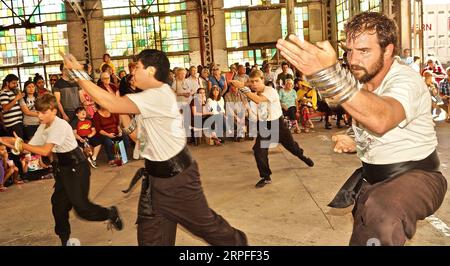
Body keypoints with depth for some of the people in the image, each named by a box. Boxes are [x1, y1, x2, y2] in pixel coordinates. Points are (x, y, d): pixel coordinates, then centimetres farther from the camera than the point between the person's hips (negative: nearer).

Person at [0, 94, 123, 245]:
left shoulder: (60, 125, -22)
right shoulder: (42, 127, 4)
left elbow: (45, 151, -28)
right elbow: (29, 148, 2)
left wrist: (20, 144, -21)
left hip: (77, 167, -9)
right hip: (63, 168, 9)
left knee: (81, 206, -7)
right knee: (58, 205, 10)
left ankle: (111, 214, 19)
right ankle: (65, 240, 27)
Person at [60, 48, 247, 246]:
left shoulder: (159, 95, -23)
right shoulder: (150, 99, 9)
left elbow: (112, 105, -28)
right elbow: (138, 135, 13)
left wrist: (78, 73, -19)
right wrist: (122, 113, 0)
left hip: (176, 174, -9)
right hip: (156, 175, 9)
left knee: (203, 221, 10)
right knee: (150, 235, 13)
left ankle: (236, 241, 37)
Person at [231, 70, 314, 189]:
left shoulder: (271, 91, -26)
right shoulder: (255, 93, -1)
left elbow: (258, 100, -42)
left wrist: (243, 88, -43)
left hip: (277, 123, -4)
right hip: (263, 125, 5)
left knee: (291, 145, 16)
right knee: (259, 150, -10)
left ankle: (303, 157, 51)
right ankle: (266, 177, 4)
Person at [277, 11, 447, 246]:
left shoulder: (406, 81, -24)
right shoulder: (359, 83, 2)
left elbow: (380, 120, -49)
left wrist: (329, 75, -61)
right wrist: (355, 145, -3)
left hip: (414, 175, -8)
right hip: (372, 178, 8)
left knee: (381, 212, -39)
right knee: (361, 238, 22)